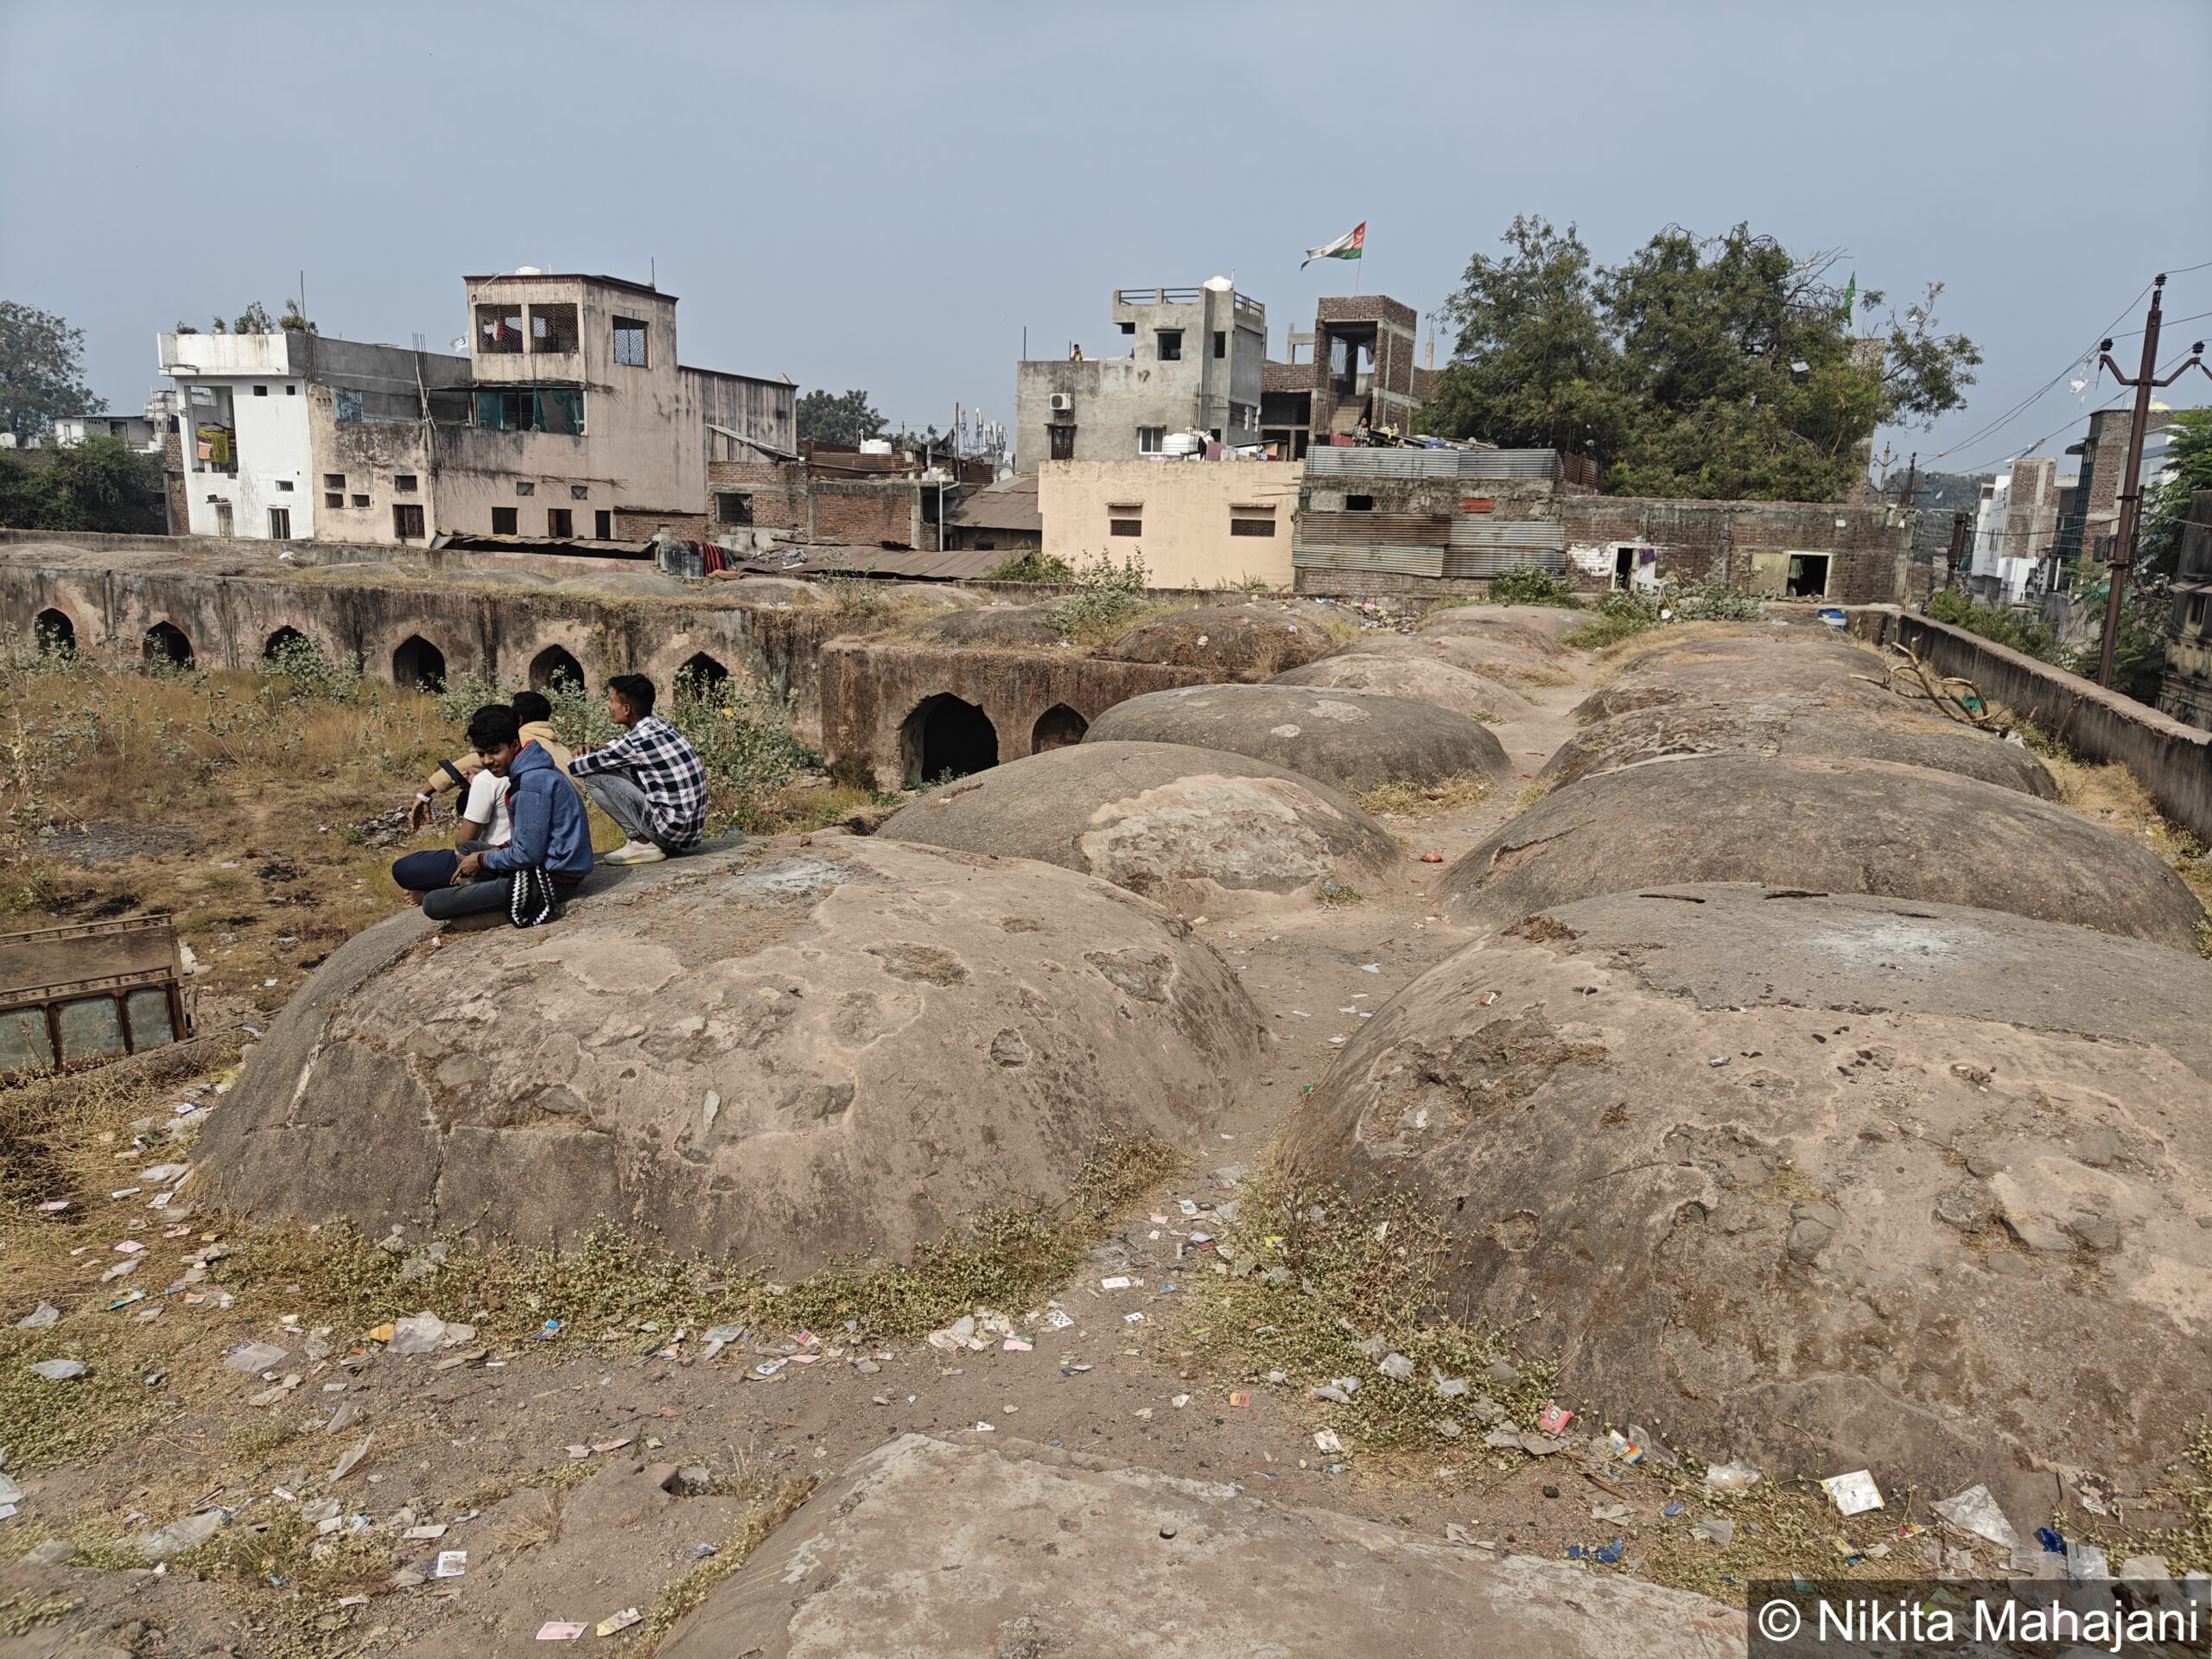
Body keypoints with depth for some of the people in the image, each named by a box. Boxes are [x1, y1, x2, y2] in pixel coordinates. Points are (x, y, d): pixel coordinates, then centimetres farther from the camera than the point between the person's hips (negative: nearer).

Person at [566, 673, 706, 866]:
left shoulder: (637, 740, -17)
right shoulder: (658, 725, 8)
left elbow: (575, 768, -10)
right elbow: (616, 753, 25)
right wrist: (593, 752, 7)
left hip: (673, 828, -9)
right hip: (691, 828, 9)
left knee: (595, 778, -7)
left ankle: (643, 844, -5)